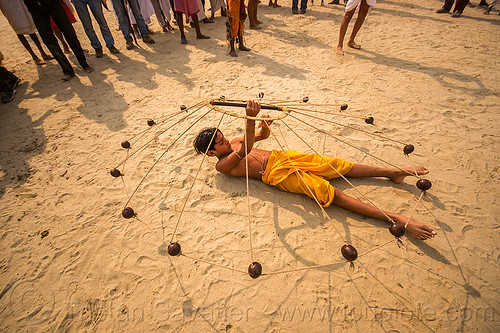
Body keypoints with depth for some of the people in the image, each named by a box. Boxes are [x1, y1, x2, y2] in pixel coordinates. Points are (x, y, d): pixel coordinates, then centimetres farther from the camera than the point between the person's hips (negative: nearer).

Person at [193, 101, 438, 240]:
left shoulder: (234, 142, 18)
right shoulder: (222, 165, -5)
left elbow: (263, 136, 26)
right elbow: (246, 149, -25)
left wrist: (264, 125, 2)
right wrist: (250, 118, -38)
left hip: (282, 156, 8)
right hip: (278, 174, -8)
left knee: (339, 166, -1)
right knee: (333, 194, -18)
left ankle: (394, 172, 10)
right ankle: (399, 220, -17)